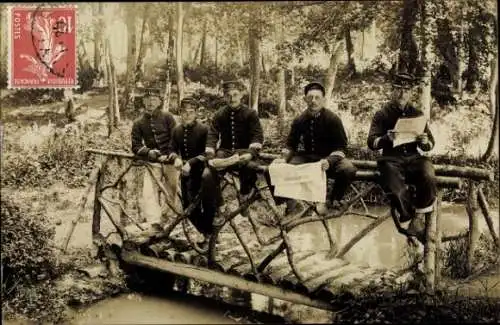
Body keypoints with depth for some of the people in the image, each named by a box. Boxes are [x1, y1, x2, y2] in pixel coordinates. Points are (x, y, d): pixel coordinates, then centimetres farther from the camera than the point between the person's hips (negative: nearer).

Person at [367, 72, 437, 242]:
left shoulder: (417, 114, 13)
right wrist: (387, 138, -24)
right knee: (396, 192, -31)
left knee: (429, 179, -31)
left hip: (413, 158, 2)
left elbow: (430, 144, 13)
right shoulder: (382, 114, 5)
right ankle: (411, 216, -1)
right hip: (391, 159, -2)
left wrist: (425, 142, -12)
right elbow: (372, 143, -3)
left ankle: (418, 218, -8)